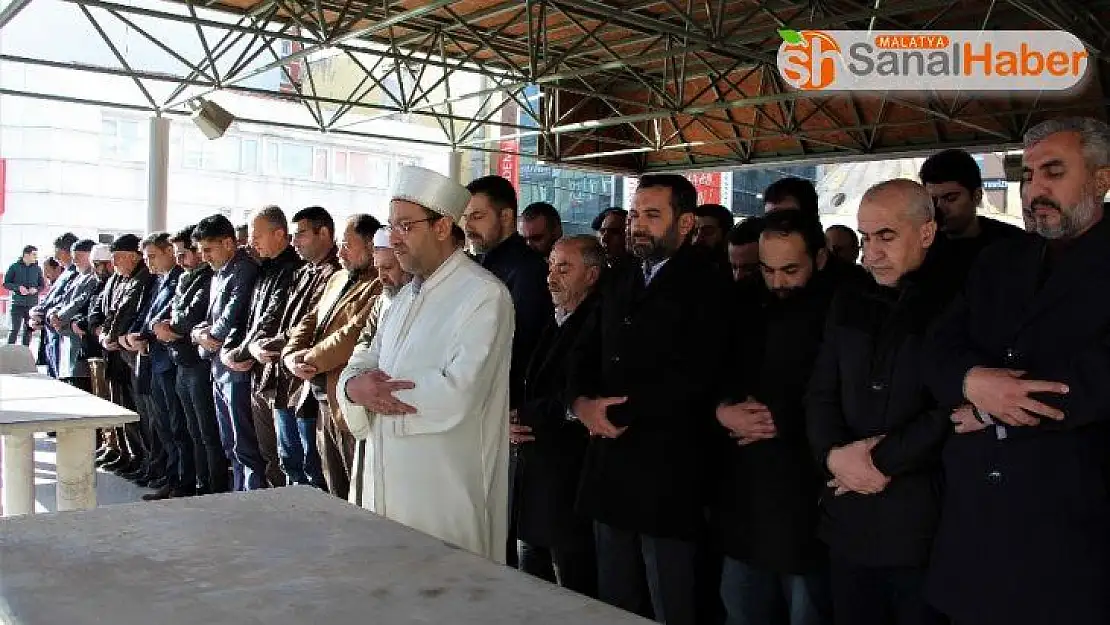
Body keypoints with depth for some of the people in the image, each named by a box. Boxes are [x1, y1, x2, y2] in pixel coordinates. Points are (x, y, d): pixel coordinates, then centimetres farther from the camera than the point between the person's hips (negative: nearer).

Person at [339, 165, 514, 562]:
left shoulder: (484, 296, -13)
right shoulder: (406, 296, 16)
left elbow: (457, 395, -23)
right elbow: (363, 364, 12)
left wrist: (371, 388, -12)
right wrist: (355, 384, -13)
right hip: (387, 485, 7)